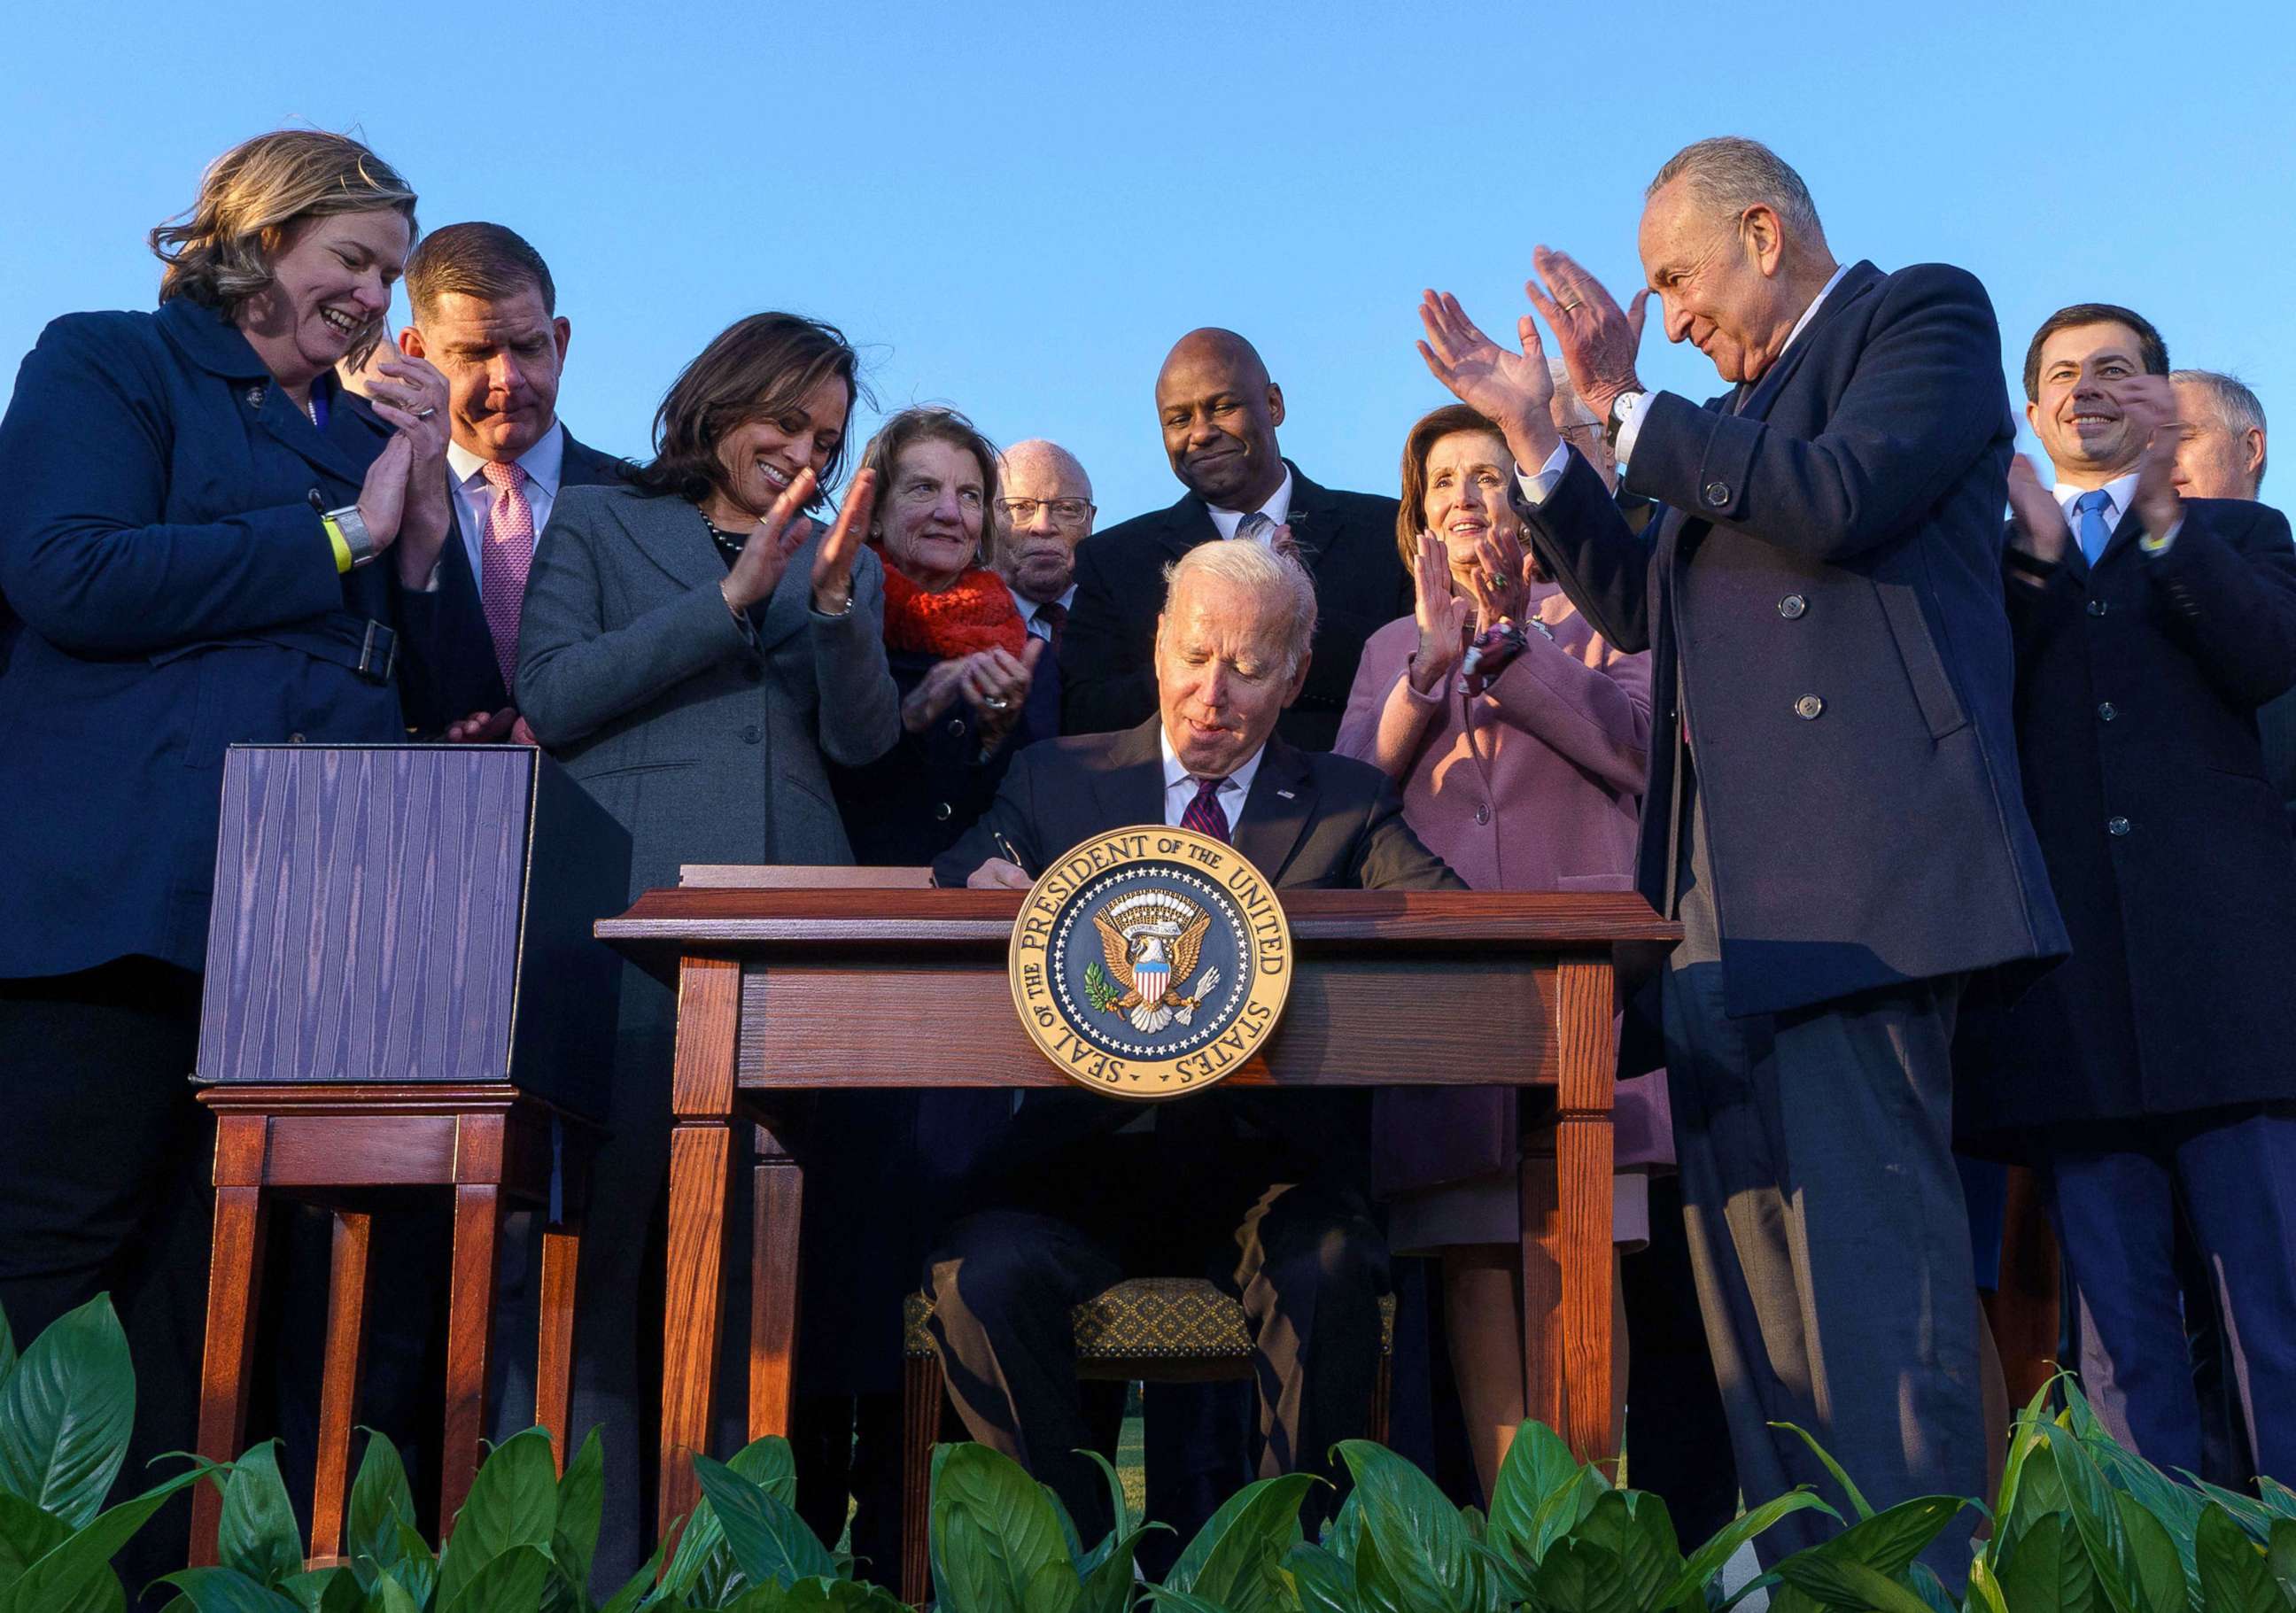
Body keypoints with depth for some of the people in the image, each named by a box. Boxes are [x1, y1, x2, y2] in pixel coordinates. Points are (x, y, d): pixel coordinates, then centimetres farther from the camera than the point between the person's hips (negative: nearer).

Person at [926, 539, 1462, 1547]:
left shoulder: (1350, 804, 12)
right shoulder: (1055, 779, 15)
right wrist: (979, 888, -21)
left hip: (1268, 1174, 0)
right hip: (1083, 1164, 1)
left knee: (1330, 1273, -32)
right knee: (978, 1276, -28)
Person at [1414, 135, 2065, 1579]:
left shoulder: (1926, 315, 4)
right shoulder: (1742, 407, 26)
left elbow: (1837, 500, -14)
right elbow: (1638, 605, 24)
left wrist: (1629, 409, -4)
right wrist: (1535, 434, 18)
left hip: (1854, 866, -8)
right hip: (1718, 891, 9)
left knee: (1865, 1242, -12)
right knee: (1747, 1243, 7)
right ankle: (1800, 1570, 14)